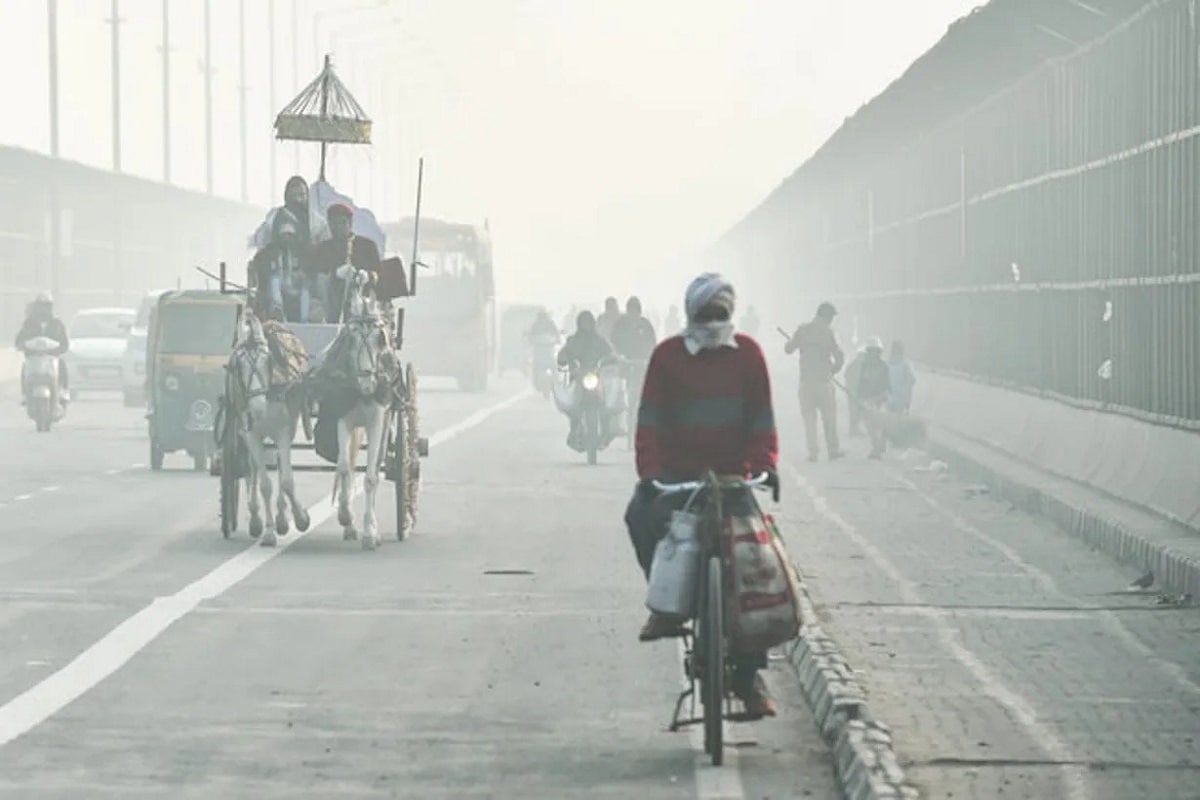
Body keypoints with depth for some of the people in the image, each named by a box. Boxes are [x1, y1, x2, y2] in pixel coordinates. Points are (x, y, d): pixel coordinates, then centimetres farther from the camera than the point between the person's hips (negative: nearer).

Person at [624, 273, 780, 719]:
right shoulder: (668, 355, 0)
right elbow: (650, 419, -7)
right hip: (678, 470, -1)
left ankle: (748, 674, 2)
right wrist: (649, 471, -21)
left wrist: (765, 464, -13)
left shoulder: (747, 353, 4)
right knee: (642, 515, -32)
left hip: (732, 473, 1)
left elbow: (761, 417, 3)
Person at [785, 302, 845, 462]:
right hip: (824, 380, -2)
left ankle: (813, 451, 3)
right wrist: (833, 369, 11)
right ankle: (833, 450, 11)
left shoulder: (802, 330, 0)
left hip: (806, 380, 2)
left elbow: (788, 349, 7)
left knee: (809, 416, 7)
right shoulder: (827, 332, -6)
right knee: (829, 416, 8)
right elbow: (839, 356, -8)